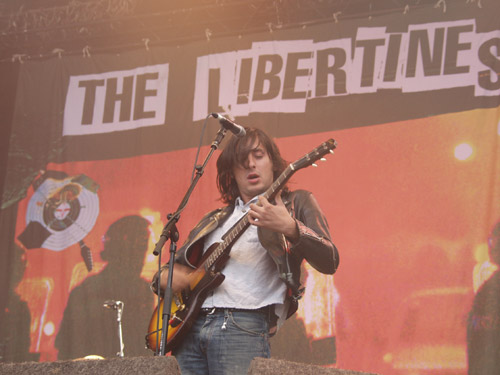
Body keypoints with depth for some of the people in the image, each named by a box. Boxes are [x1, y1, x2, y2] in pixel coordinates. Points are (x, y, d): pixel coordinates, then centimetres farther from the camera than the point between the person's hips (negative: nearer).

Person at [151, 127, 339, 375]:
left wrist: (290, 228, -23)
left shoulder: (296, 203, 11)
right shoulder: (215, 220, 25)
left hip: (244, 326, -5)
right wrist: (165, 277, 4)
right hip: (189, 327, 5)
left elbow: (329, 262, -5)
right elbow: (173, 268, 29)